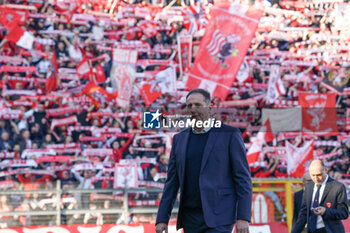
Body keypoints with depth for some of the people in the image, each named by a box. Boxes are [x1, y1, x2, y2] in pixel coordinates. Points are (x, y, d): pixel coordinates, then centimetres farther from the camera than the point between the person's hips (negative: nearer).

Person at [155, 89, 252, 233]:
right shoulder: (180, 139, 12)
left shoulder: (230, 135, -2)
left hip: (218, 217, -5)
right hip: (191, 218, 5)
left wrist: (243, 217, -13)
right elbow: (172, 182, 12)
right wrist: (161, 219, 4)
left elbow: (243, 178, -5)